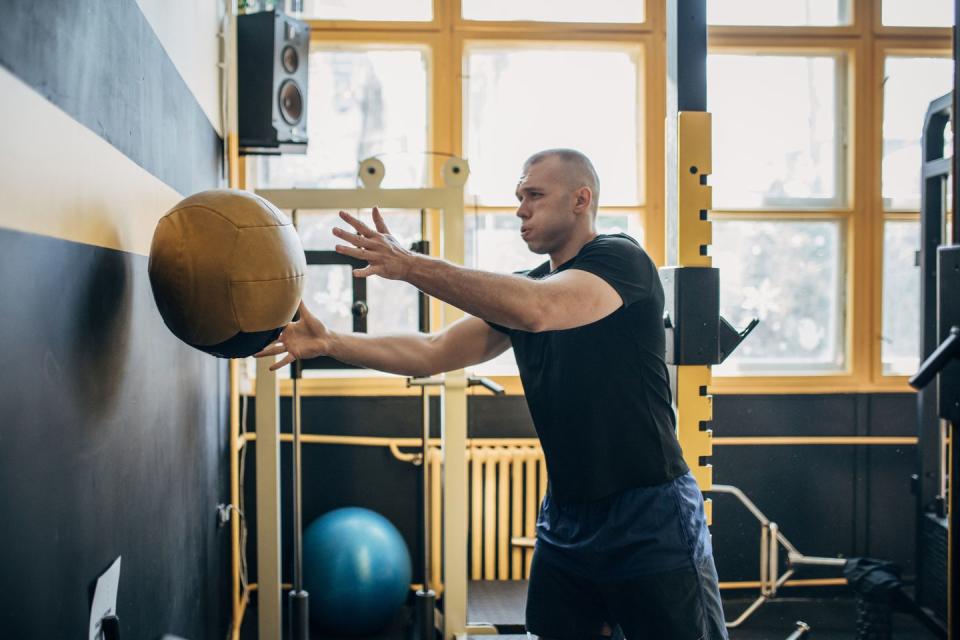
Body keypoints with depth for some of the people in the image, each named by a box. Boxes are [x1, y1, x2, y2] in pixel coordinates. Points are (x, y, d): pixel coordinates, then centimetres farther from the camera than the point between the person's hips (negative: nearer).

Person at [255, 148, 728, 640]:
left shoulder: (622, 260, -12)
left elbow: (537, 309, -32)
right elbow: (434, 353, 2)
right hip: (567, 517, 7)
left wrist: (411, 265, -33)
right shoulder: (520, 289, 10)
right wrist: (329, 342, -11)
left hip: (650, 519, -7)